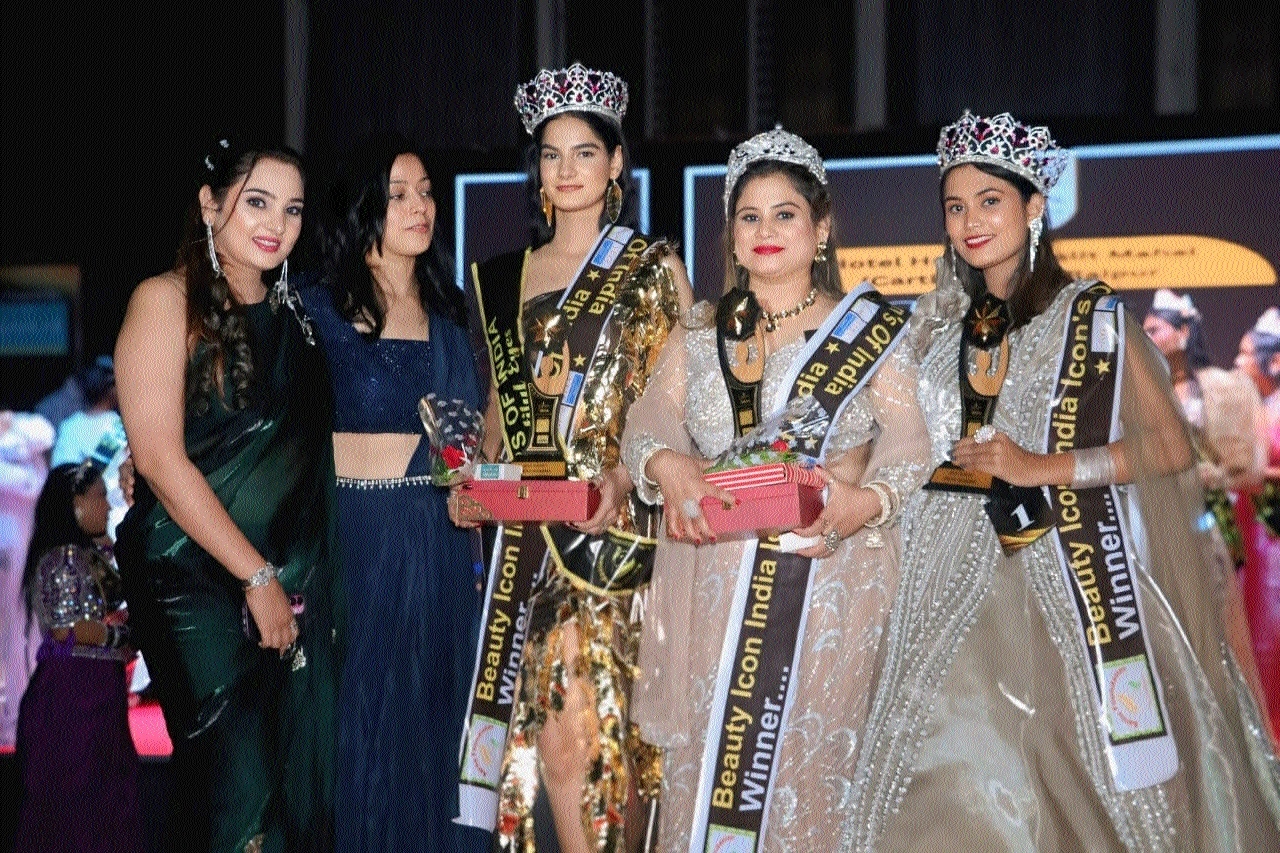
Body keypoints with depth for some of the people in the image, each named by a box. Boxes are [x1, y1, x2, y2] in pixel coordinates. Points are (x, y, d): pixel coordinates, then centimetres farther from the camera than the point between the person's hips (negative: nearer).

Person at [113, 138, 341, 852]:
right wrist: (257, 575, -13)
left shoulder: (290, 311, 14)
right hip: (199, 582, -6)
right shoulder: (168, 300, -5)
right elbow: (160, 458, -13)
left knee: (305, 780, 6)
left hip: (298, 584, 6)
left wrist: (300, 578, 3)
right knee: (237, 780, -7)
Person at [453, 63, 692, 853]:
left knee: (591, 720, -10)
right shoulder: (506, 277, 16)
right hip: (526, 522, 5)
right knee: (549, 720, 2)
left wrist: (627, 473, -19)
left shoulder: (654, 269, 3)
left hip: (613, 520, -4)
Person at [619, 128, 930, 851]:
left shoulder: (871, 331, 5)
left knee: (807, 754, -3)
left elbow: (909, 438, -5)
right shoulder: (698, 336, 16)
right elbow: (649, 423, 6)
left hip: (830, 571, -3)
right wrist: (669, 468, -17)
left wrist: (867, 503, -25)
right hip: (714, 577, 3)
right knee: (706, 756, 3)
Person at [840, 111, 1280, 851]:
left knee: (1084, 774, -4)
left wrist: (1043, 468, -11)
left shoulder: (1092, 316, 1)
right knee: (950, 780, -4)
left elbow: (1171, 447, -5)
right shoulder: (937, 325, 13)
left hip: (1070, 573, -3)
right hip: (959, 580, 3)